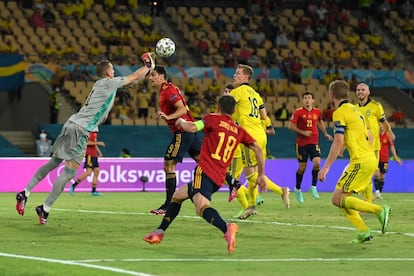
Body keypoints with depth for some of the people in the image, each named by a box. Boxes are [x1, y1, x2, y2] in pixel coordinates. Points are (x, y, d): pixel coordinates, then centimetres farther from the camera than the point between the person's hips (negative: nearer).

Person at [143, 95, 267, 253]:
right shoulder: (239, 131, 18)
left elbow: (192, 128, -11)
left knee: (202, 206, -31)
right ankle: (159, 233, 30)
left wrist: (181, 122, 11)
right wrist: (261, 174, 18)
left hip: (205, 171, -7)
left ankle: (226, 228, -57)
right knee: (177, 195, 26)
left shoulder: (213, 119, 3)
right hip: (219, 179, 7)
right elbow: (257, 148, 14)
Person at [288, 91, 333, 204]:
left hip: (314, 142, 2)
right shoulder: (298, 112, -6)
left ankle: (313, 187, -1)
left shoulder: (317, 112, 5)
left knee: (317, 163, -17)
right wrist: (302, 132, -17)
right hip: (301, 143, -2)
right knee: (302, 167, 2)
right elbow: (291, 126, -6)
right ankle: (298, 189, 22)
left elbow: (320, 122, 24)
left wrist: (325, 134, 16)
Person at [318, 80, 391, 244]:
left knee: (338, 199, -10)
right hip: (370, 159, 9)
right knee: (341, 199, 10)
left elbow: (338, 142, -17)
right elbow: (368, 137, 24)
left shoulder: (340, 112, -9)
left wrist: (325, 167, -16)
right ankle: (363, 231, 0)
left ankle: (380, 210, -18)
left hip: (360, 161, -9)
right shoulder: (354, 110, 19)